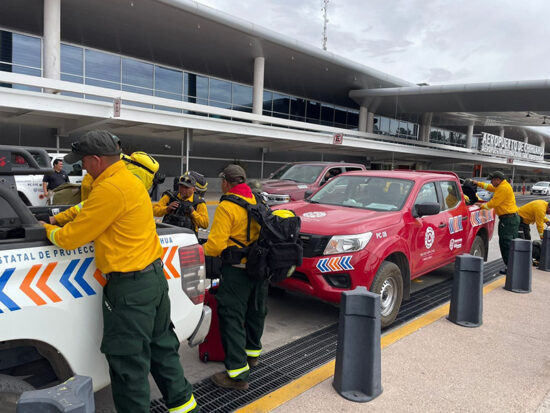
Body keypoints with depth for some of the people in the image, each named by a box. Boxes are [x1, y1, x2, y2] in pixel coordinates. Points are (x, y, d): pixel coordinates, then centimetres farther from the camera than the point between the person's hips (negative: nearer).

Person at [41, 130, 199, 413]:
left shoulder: (110, 189, -18)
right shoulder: (129, 180, 12)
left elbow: (71, 238, -11)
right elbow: (88, 207, 28)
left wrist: (48, 230, 8)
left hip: (130, 287, -10)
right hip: (155, 276, 10)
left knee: (127, 362, 4)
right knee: (161, 347, 20)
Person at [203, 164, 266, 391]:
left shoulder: (226, 207, -16)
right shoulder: (259, 203, 8)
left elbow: (215, 245, -20)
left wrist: (203, 250, 1)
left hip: (237, 270, -8)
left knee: (232, 317, -1)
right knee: (256, 311, 22)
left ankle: (238, 373, 1)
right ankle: (252, 352, 42)